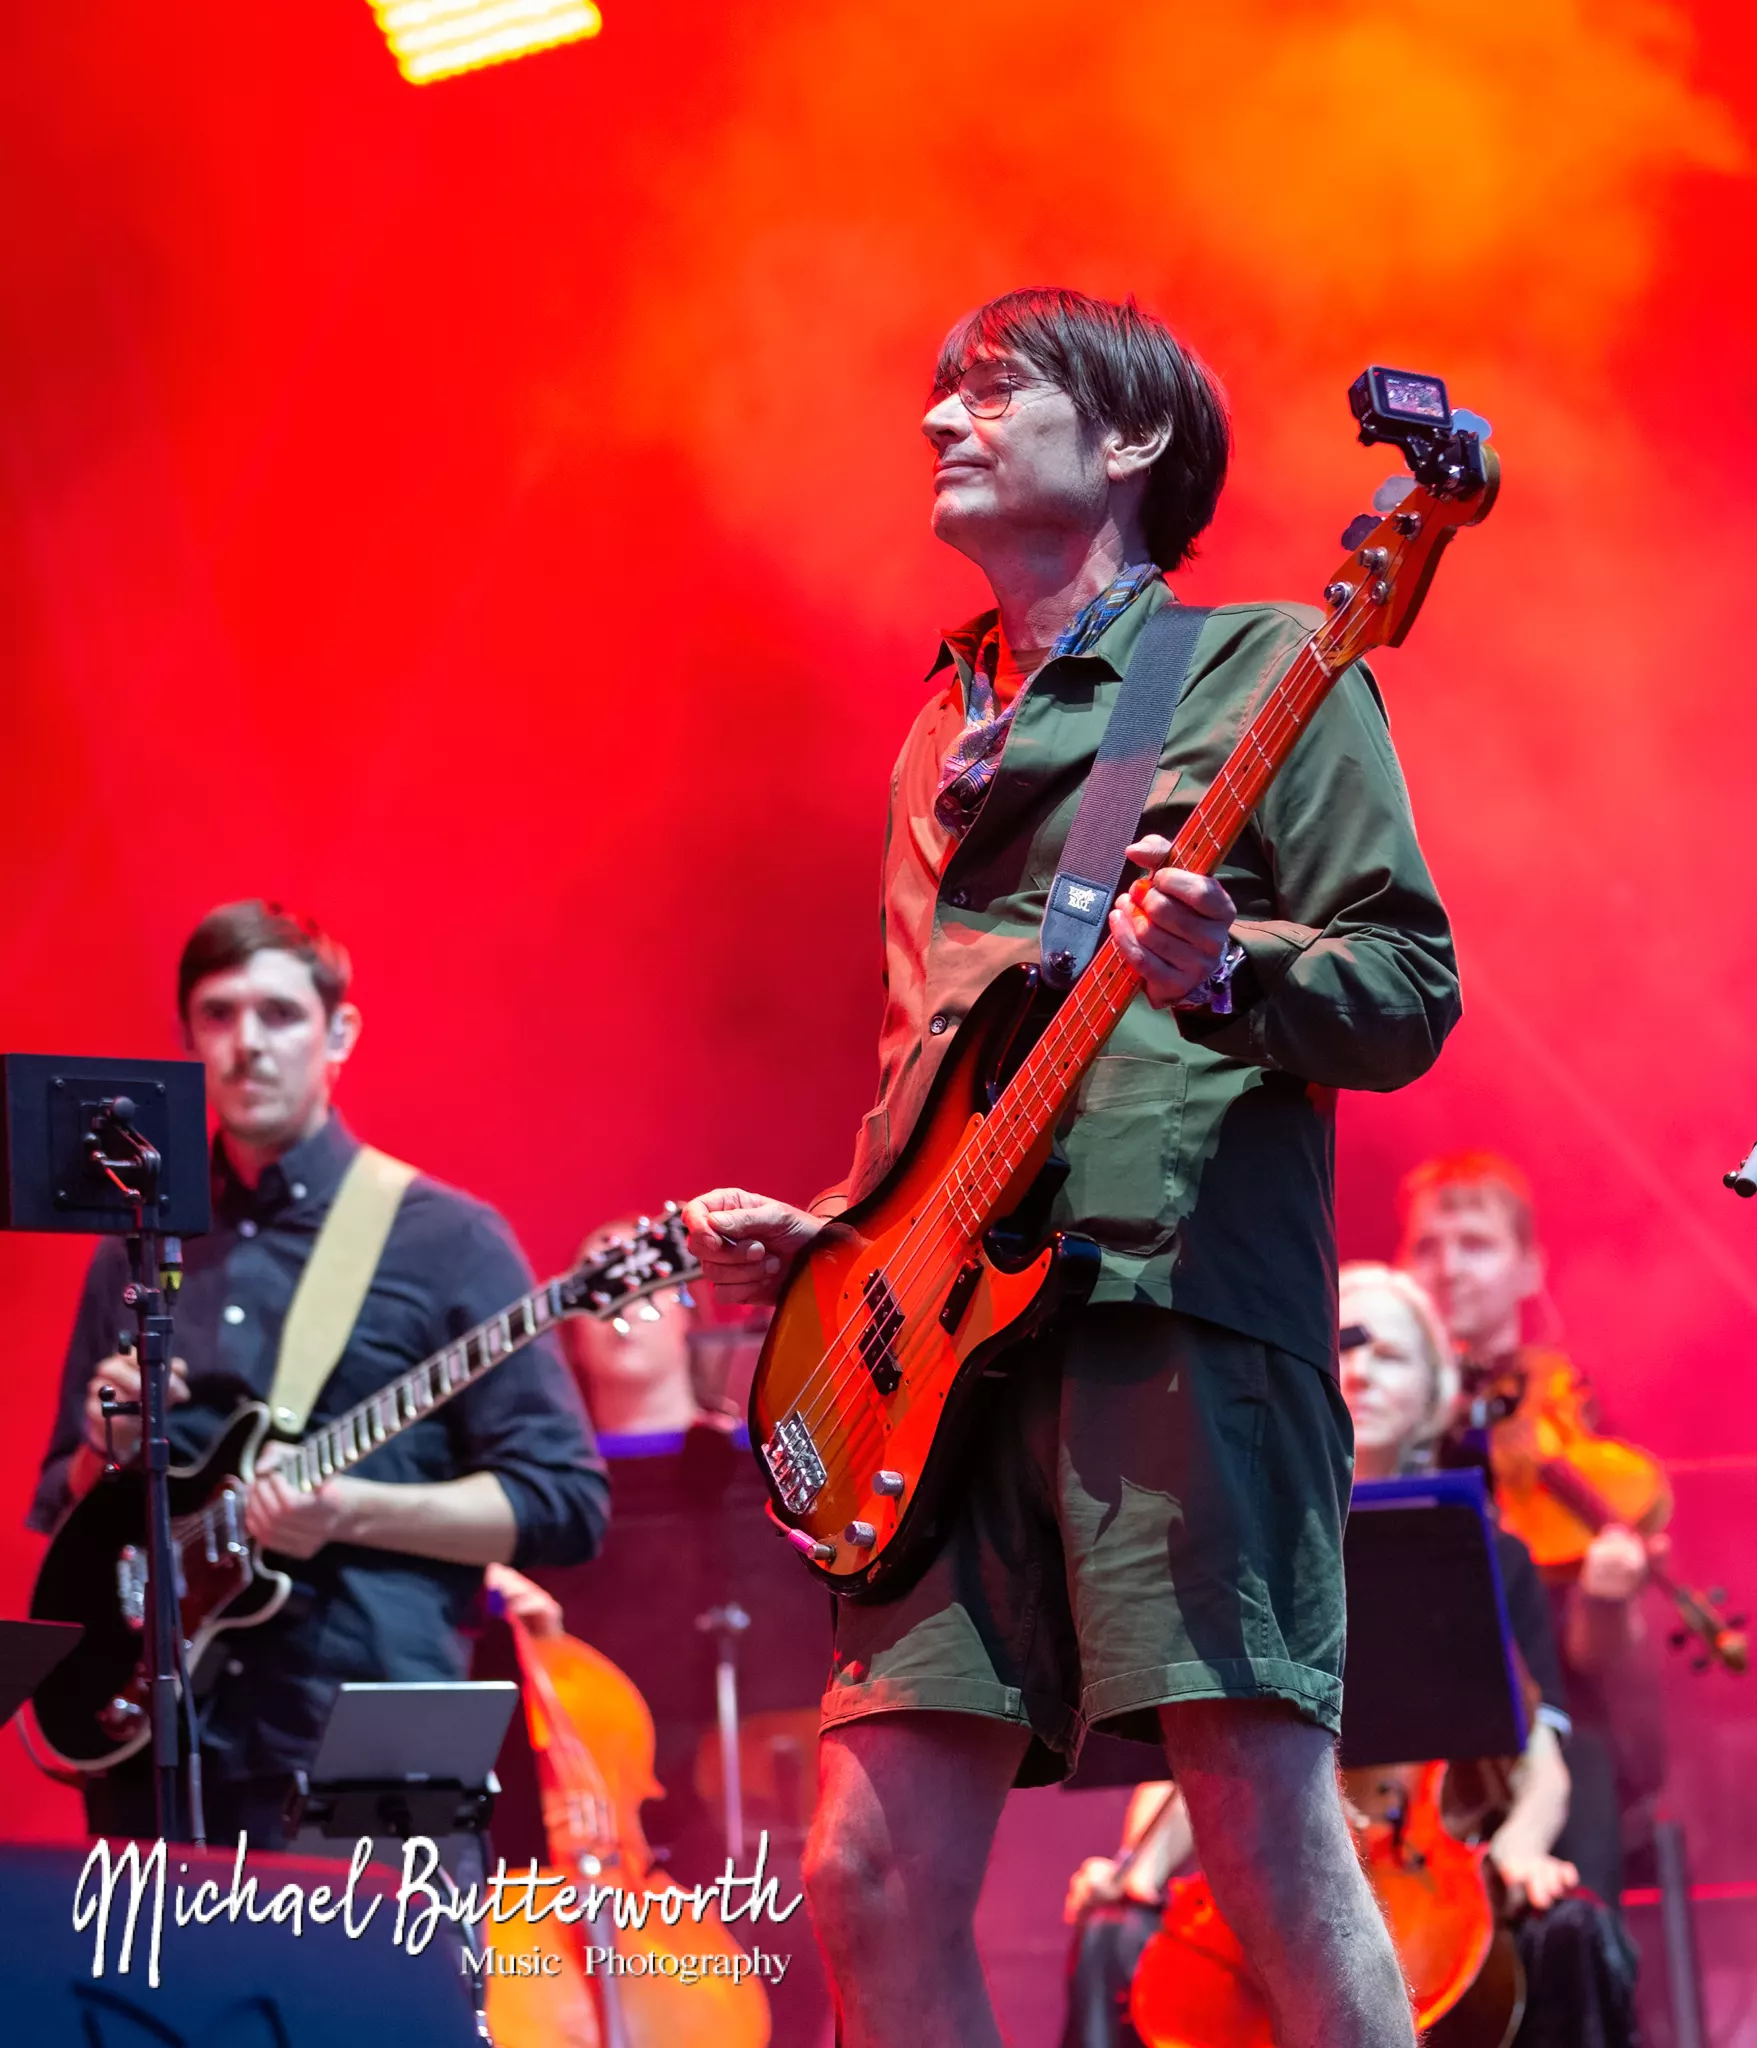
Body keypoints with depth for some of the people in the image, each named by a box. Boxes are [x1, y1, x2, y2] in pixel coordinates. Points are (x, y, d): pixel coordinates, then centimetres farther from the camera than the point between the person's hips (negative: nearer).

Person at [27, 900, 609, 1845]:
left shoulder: (443, 1242, 3)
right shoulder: (134, 1255, 16)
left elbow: (567, 1501, -1)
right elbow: (57, 1514, 23)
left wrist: (353, 1511, -15)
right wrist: (104, 1455, 0)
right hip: (159, 1748, 4)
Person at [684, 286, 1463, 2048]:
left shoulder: (1263, 668, 7)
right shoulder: (946, 734, 27)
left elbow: (1409, 993, -1)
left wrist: (1228, 972, -20)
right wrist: (818, 1232, 15)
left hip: (1181, 1304, -7)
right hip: (953, 1333, 7)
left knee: (1267, 1838, -15)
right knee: (871, 1876, -3)